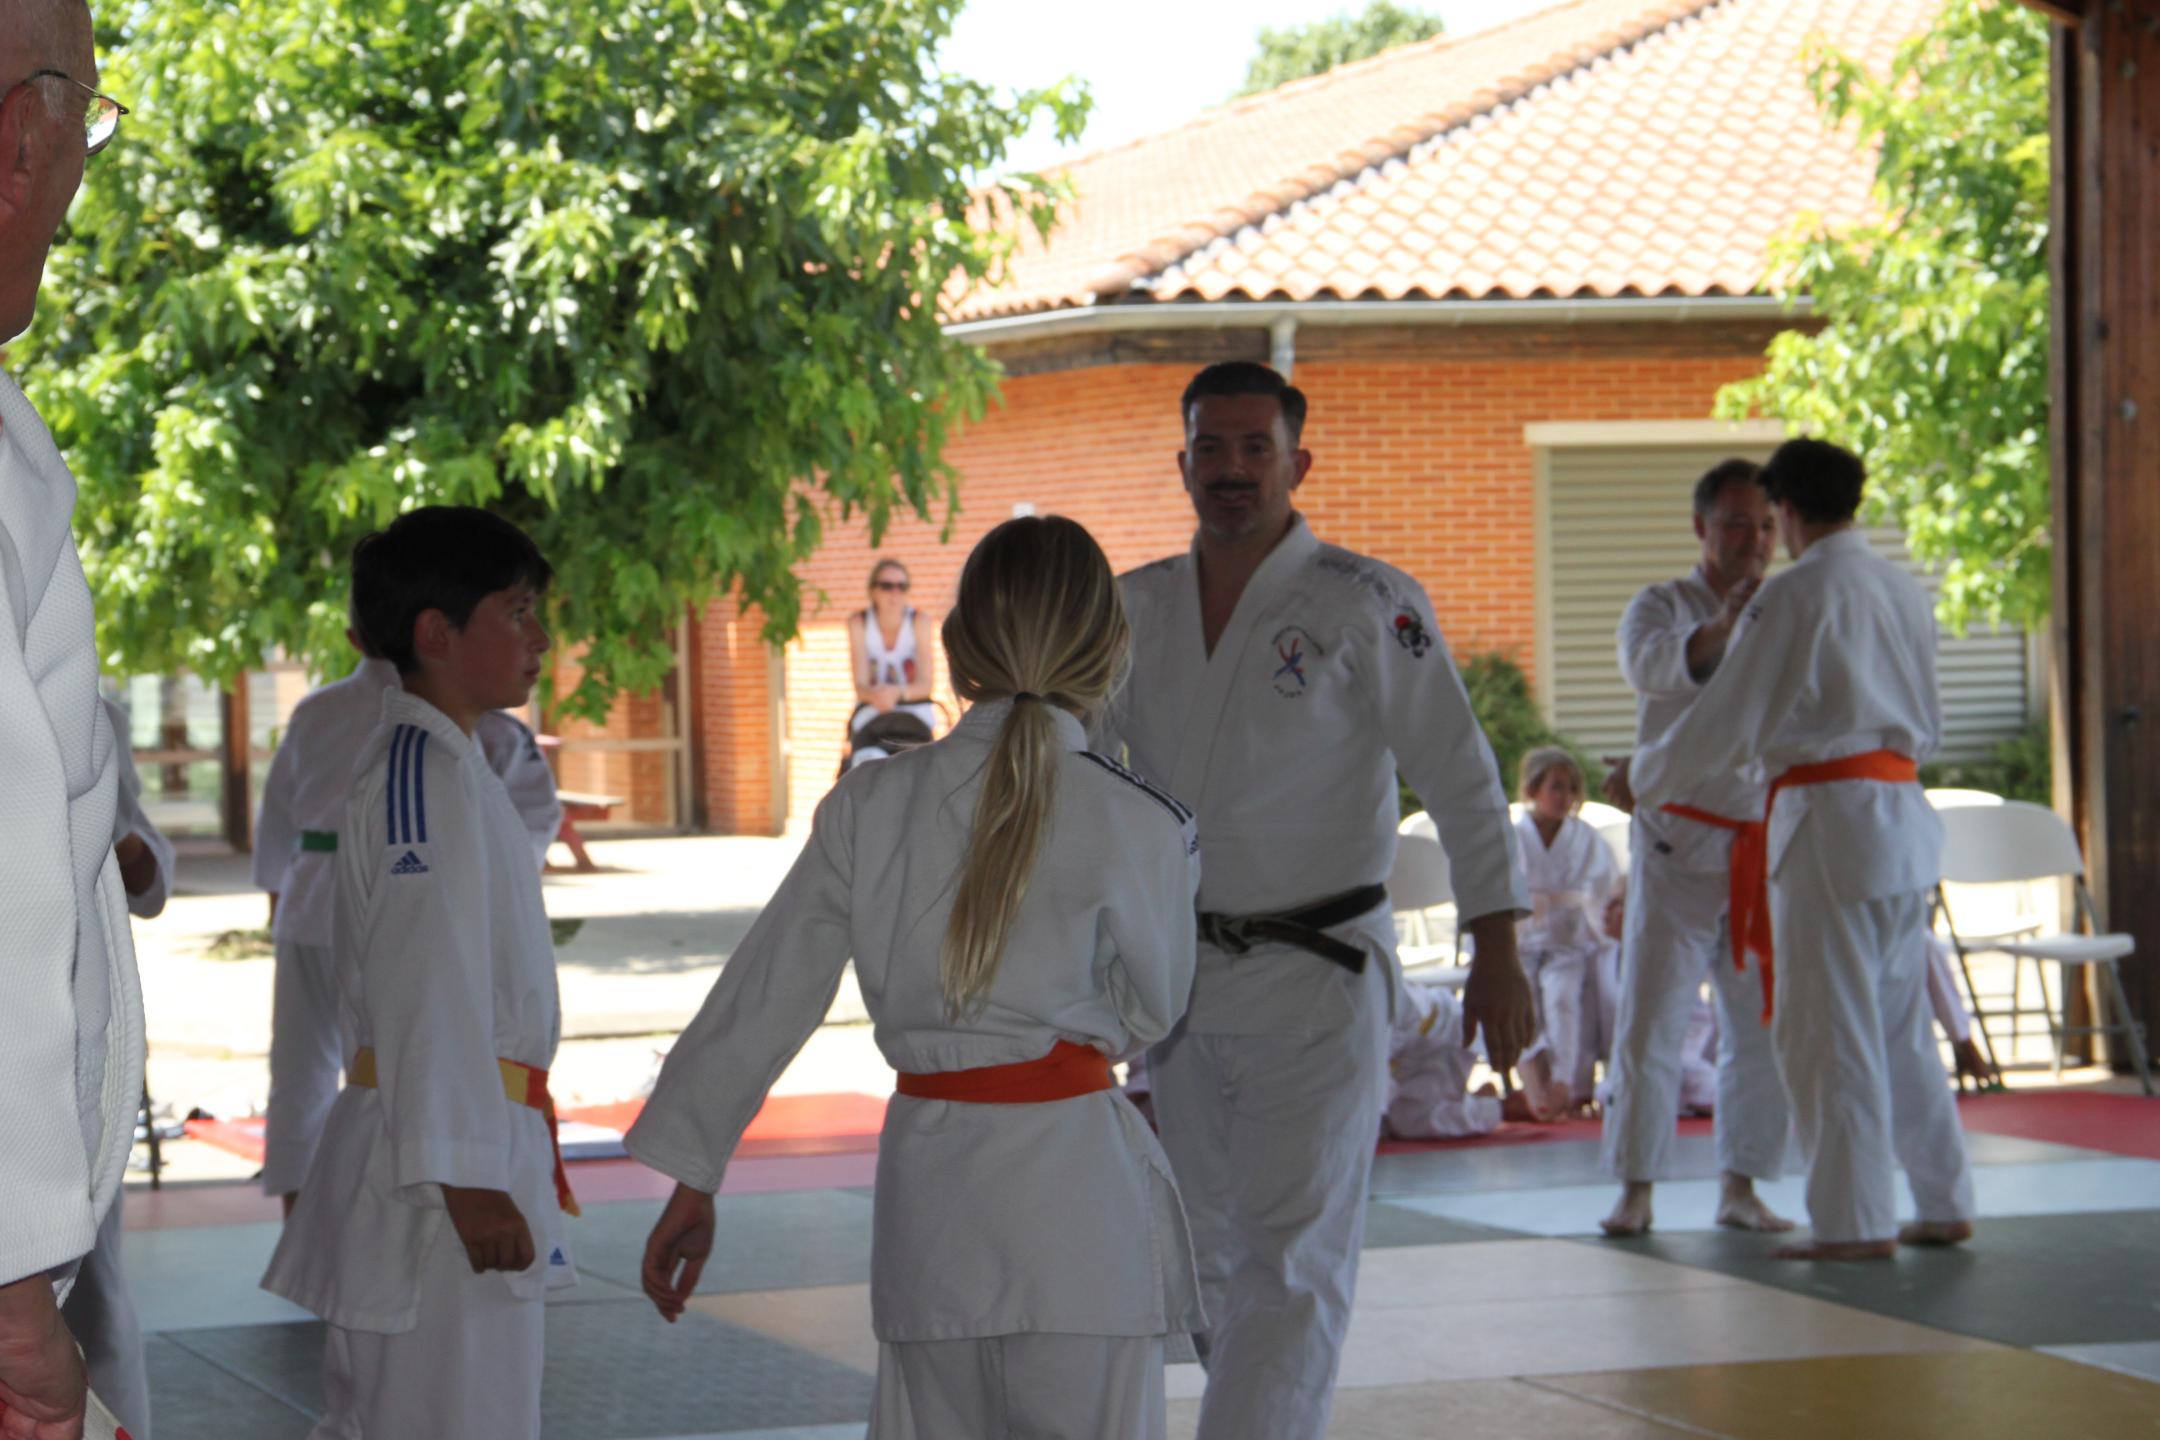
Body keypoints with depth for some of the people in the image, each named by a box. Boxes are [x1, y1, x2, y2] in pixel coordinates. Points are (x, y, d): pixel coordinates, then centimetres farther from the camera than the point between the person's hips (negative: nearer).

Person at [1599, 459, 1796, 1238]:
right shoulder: (1661, 606, -1)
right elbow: (1652, 666, -24)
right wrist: (1724, 624, -41)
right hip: (1679, 850, -3)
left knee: (1763, 1026, 5)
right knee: (1651, 1021, -5)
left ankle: (1740, 1186, 15)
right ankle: (1636, 1188, 3)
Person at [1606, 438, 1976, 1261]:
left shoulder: (1795, 597, -12)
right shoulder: (1905, 592, 11)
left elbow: (1726, 724, -10)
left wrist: (1638, 779, 5)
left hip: (1829, 821, -8)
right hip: (1904, 817, 8)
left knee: (1827, 1032, -1)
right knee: (1901, 1026, 16)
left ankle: (1856, 1222, 0)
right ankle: (1945, 1203, 20)